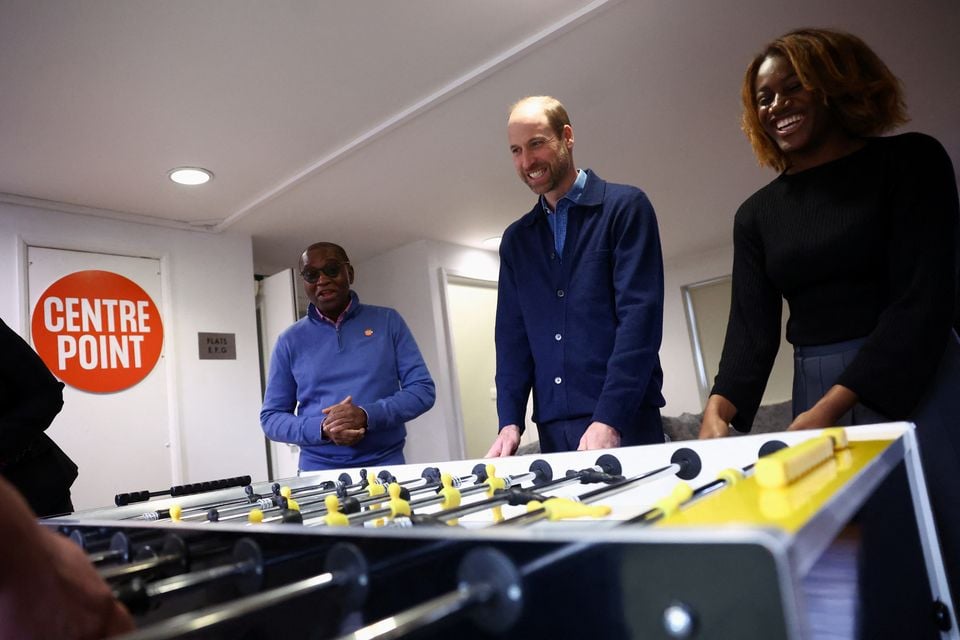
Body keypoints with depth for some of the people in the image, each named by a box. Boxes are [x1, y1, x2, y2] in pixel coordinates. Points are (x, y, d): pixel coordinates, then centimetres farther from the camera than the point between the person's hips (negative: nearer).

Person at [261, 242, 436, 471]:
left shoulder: (388, 321, 2)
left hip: (386, 465, -1)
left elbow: (423, 389, -2)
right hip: (318, 471, 1)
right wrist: (321, 429, -13)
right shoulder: (290, 341, 5)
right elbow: (271, 417, 6)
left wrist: (367, 416, -17)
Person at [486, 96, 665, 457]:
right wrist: (510, 421, -2)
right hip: (553, 430, 4)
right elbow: (512, 333, 10)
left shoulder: (625, 207, -2)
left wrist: (609, 420, -19)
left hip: (625, 421, -4)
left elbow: (641, 315, -11)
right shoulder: (515, 240, 13)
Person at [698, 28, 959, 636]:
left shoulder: (911, 160, -1)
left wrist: (831, 406, -23)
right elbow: (753, 327, 0)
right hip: (817, 394, 3)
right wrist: (719, 409, -19)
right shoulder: (757, 214, 9)